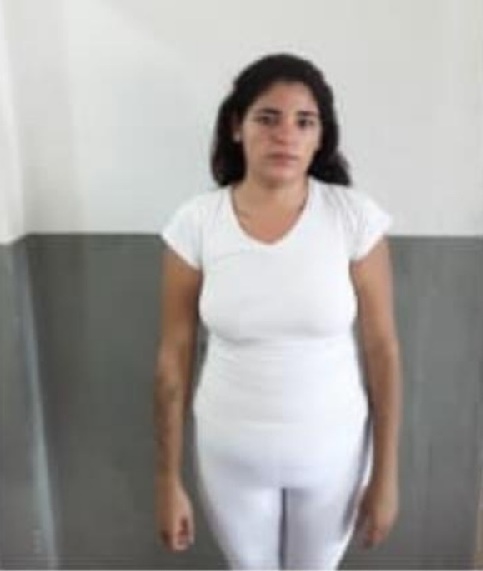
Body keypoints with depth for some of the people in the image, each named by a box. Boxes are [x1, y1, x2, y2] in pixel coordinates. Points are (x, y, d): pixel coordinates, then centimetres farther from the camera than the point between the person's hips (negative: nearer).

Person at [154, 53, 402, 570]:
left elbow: (382, 350, -9)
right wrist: (168, 478, -3)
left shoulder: (355, 216, -15)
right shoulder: (195, 222, -14)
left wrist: (386, 473, -5)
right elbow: (174, 358, -7)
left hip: (332, 450, 0)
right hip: (232, 452, 1)